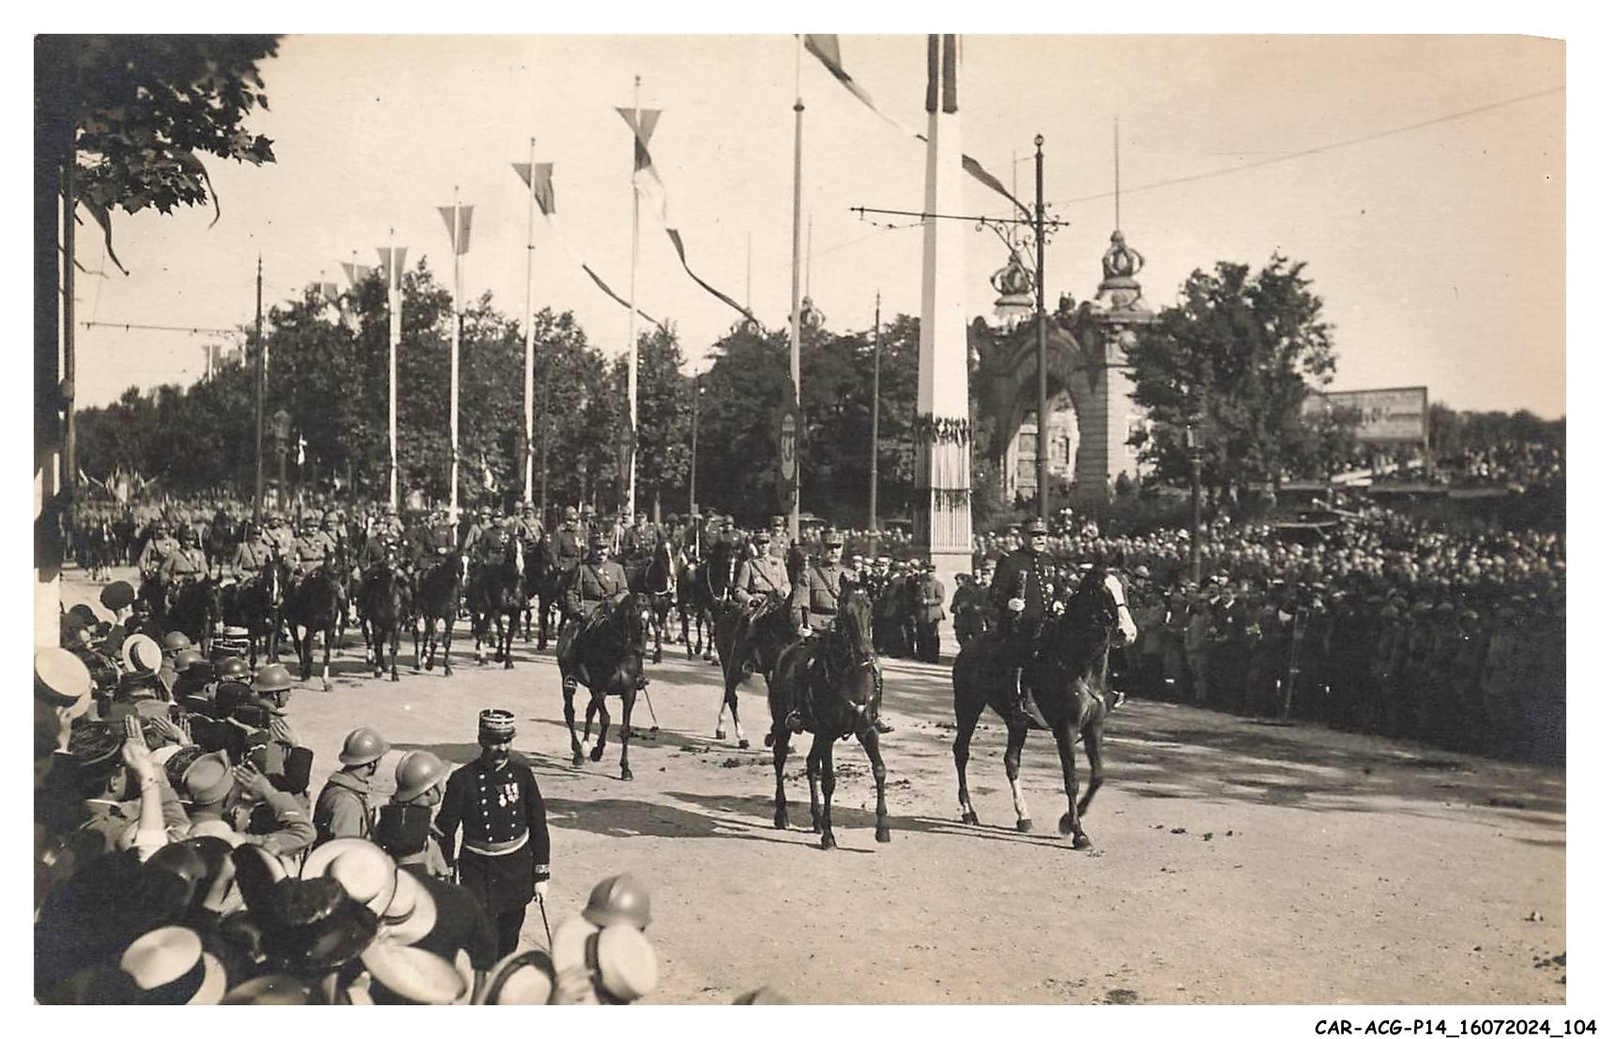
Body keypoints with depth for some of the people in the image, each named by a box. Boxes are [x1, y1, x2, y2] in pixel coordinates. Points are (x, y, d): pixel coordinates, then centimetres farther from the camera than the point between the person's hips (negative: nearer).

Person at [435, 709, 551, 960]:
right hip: (478, 869, -3)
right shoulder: (462, 779, -10)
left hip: (518, 867, 3)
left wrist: (541, 874, 4)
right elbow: (445, 831, -3)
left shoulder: (522, 774, -1)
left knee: (509, 937, 15)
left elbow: (538, 826, 5)